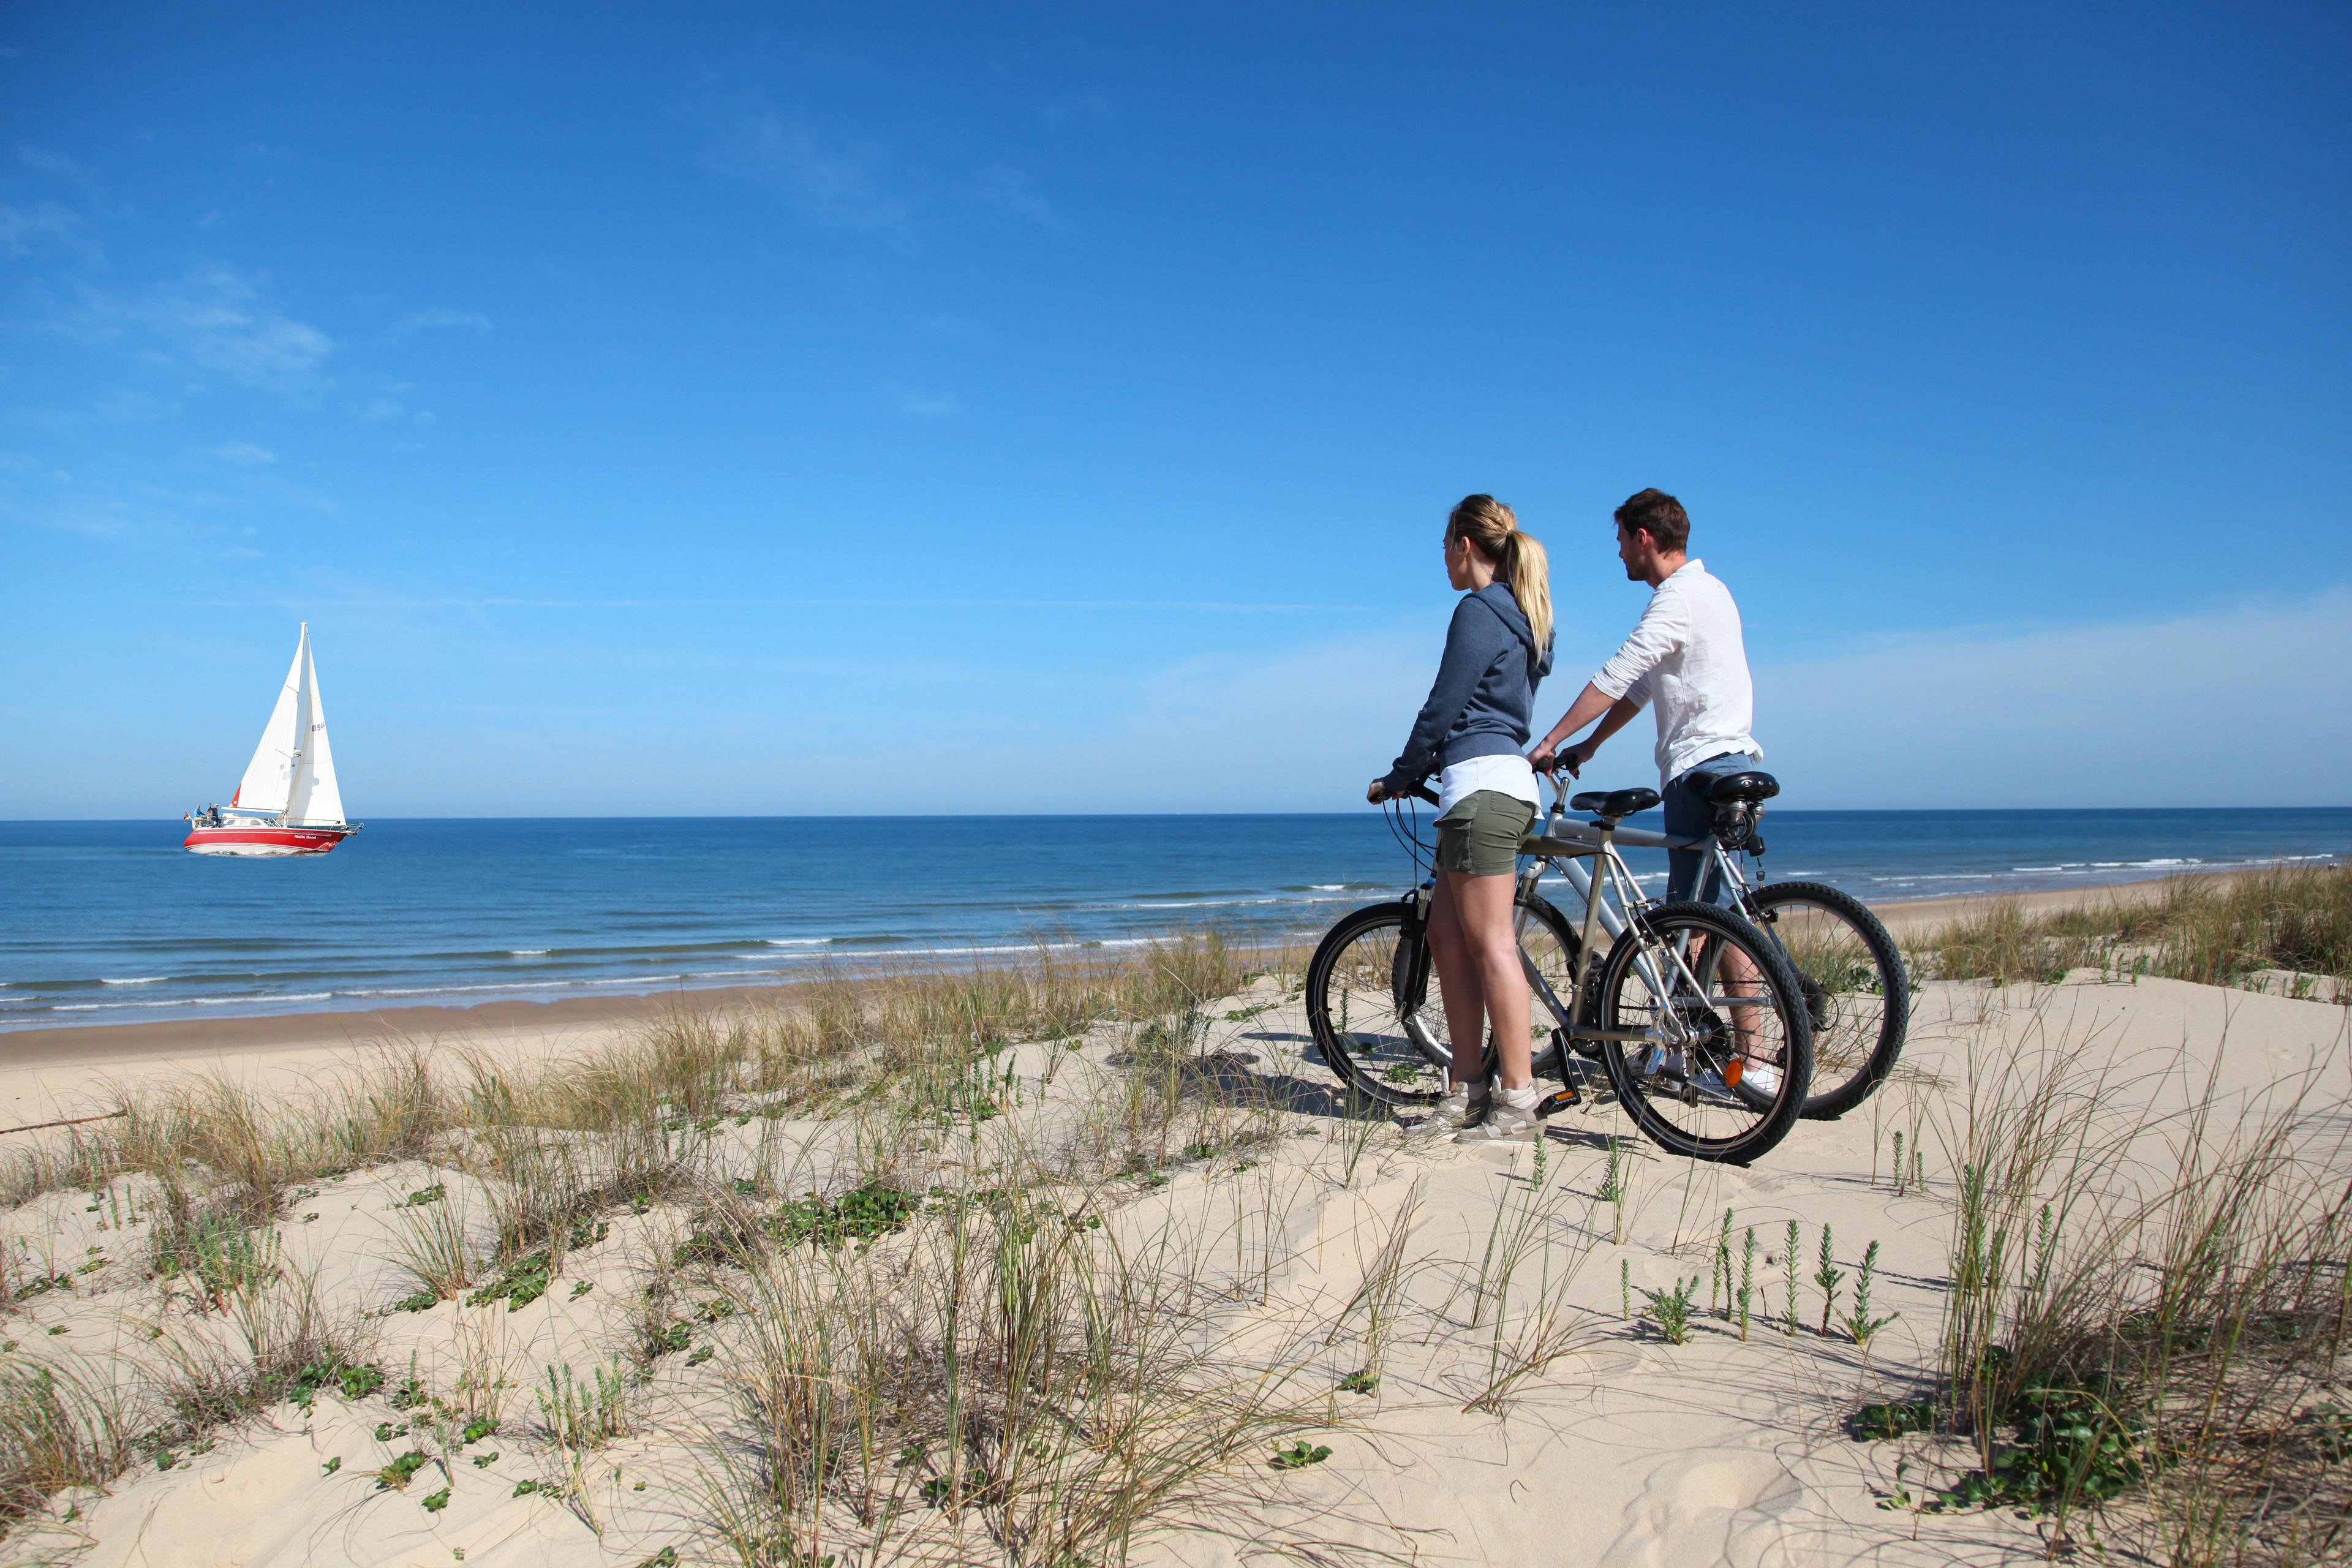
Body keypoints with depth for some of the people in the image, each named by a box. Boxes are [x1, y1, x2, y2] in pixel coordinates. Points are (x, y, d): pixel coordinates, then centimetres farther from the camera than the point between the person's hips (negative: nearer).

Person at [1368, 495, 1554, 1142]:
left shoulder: (1478, 611, -10)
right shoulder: (1519, 615, 20)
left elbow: (1443, 707, -10)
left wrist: (1399, 777, 1)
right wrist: (1427, 769, 28)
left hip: (1482, 784, -10)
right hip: (1500, 778, 10)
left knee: (1491, 943, -8)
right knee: (1447, 936, 12)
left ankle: (1518, 1104, -4)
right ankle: (1467, 1091, 15)